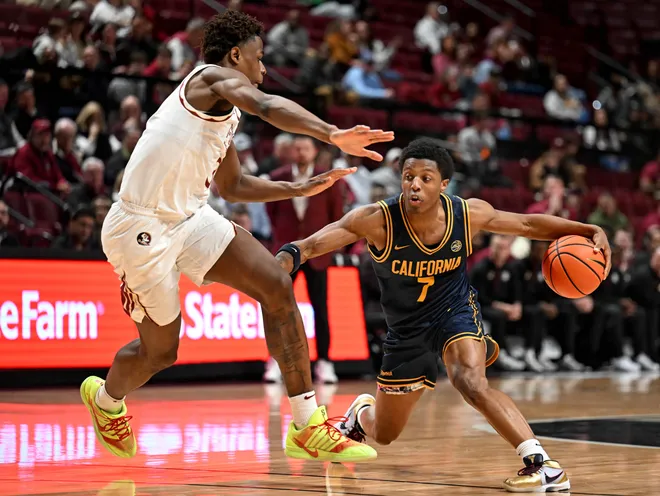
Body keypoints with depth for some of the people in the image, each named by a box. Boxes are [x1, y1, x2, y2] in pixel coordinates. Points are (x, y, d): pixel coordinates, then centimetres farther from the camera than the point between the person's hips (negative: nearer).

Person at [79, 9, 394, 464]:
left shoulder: (225, 115, 17)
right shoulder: (214, 77, -10)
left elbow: (232, 186, 30)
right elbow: (266, 105, -32)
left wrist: (300, 188, 24)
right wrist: (333, 134, -45)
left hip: (189, 218, 9)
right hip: (141, 228, -9)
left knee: (276, 285, -7)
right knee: (160, 350, 6)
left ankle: (308, 426, -6)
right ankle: (106, 398, 42)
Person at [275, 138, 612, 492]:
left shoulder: (469, 214, -21)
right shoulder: (377, 220, -28)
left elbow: (531, 224, -6)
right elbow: (309, 246, -32)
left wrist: (590, 232, -17)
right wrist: (281, 262, -54)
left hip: (455, 309, -1)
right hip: (407, 327, 1)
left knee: (471, 383, -34)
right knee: (383, 435, 16)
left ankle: (542, 464, -29)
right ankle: (361, 412, 55)